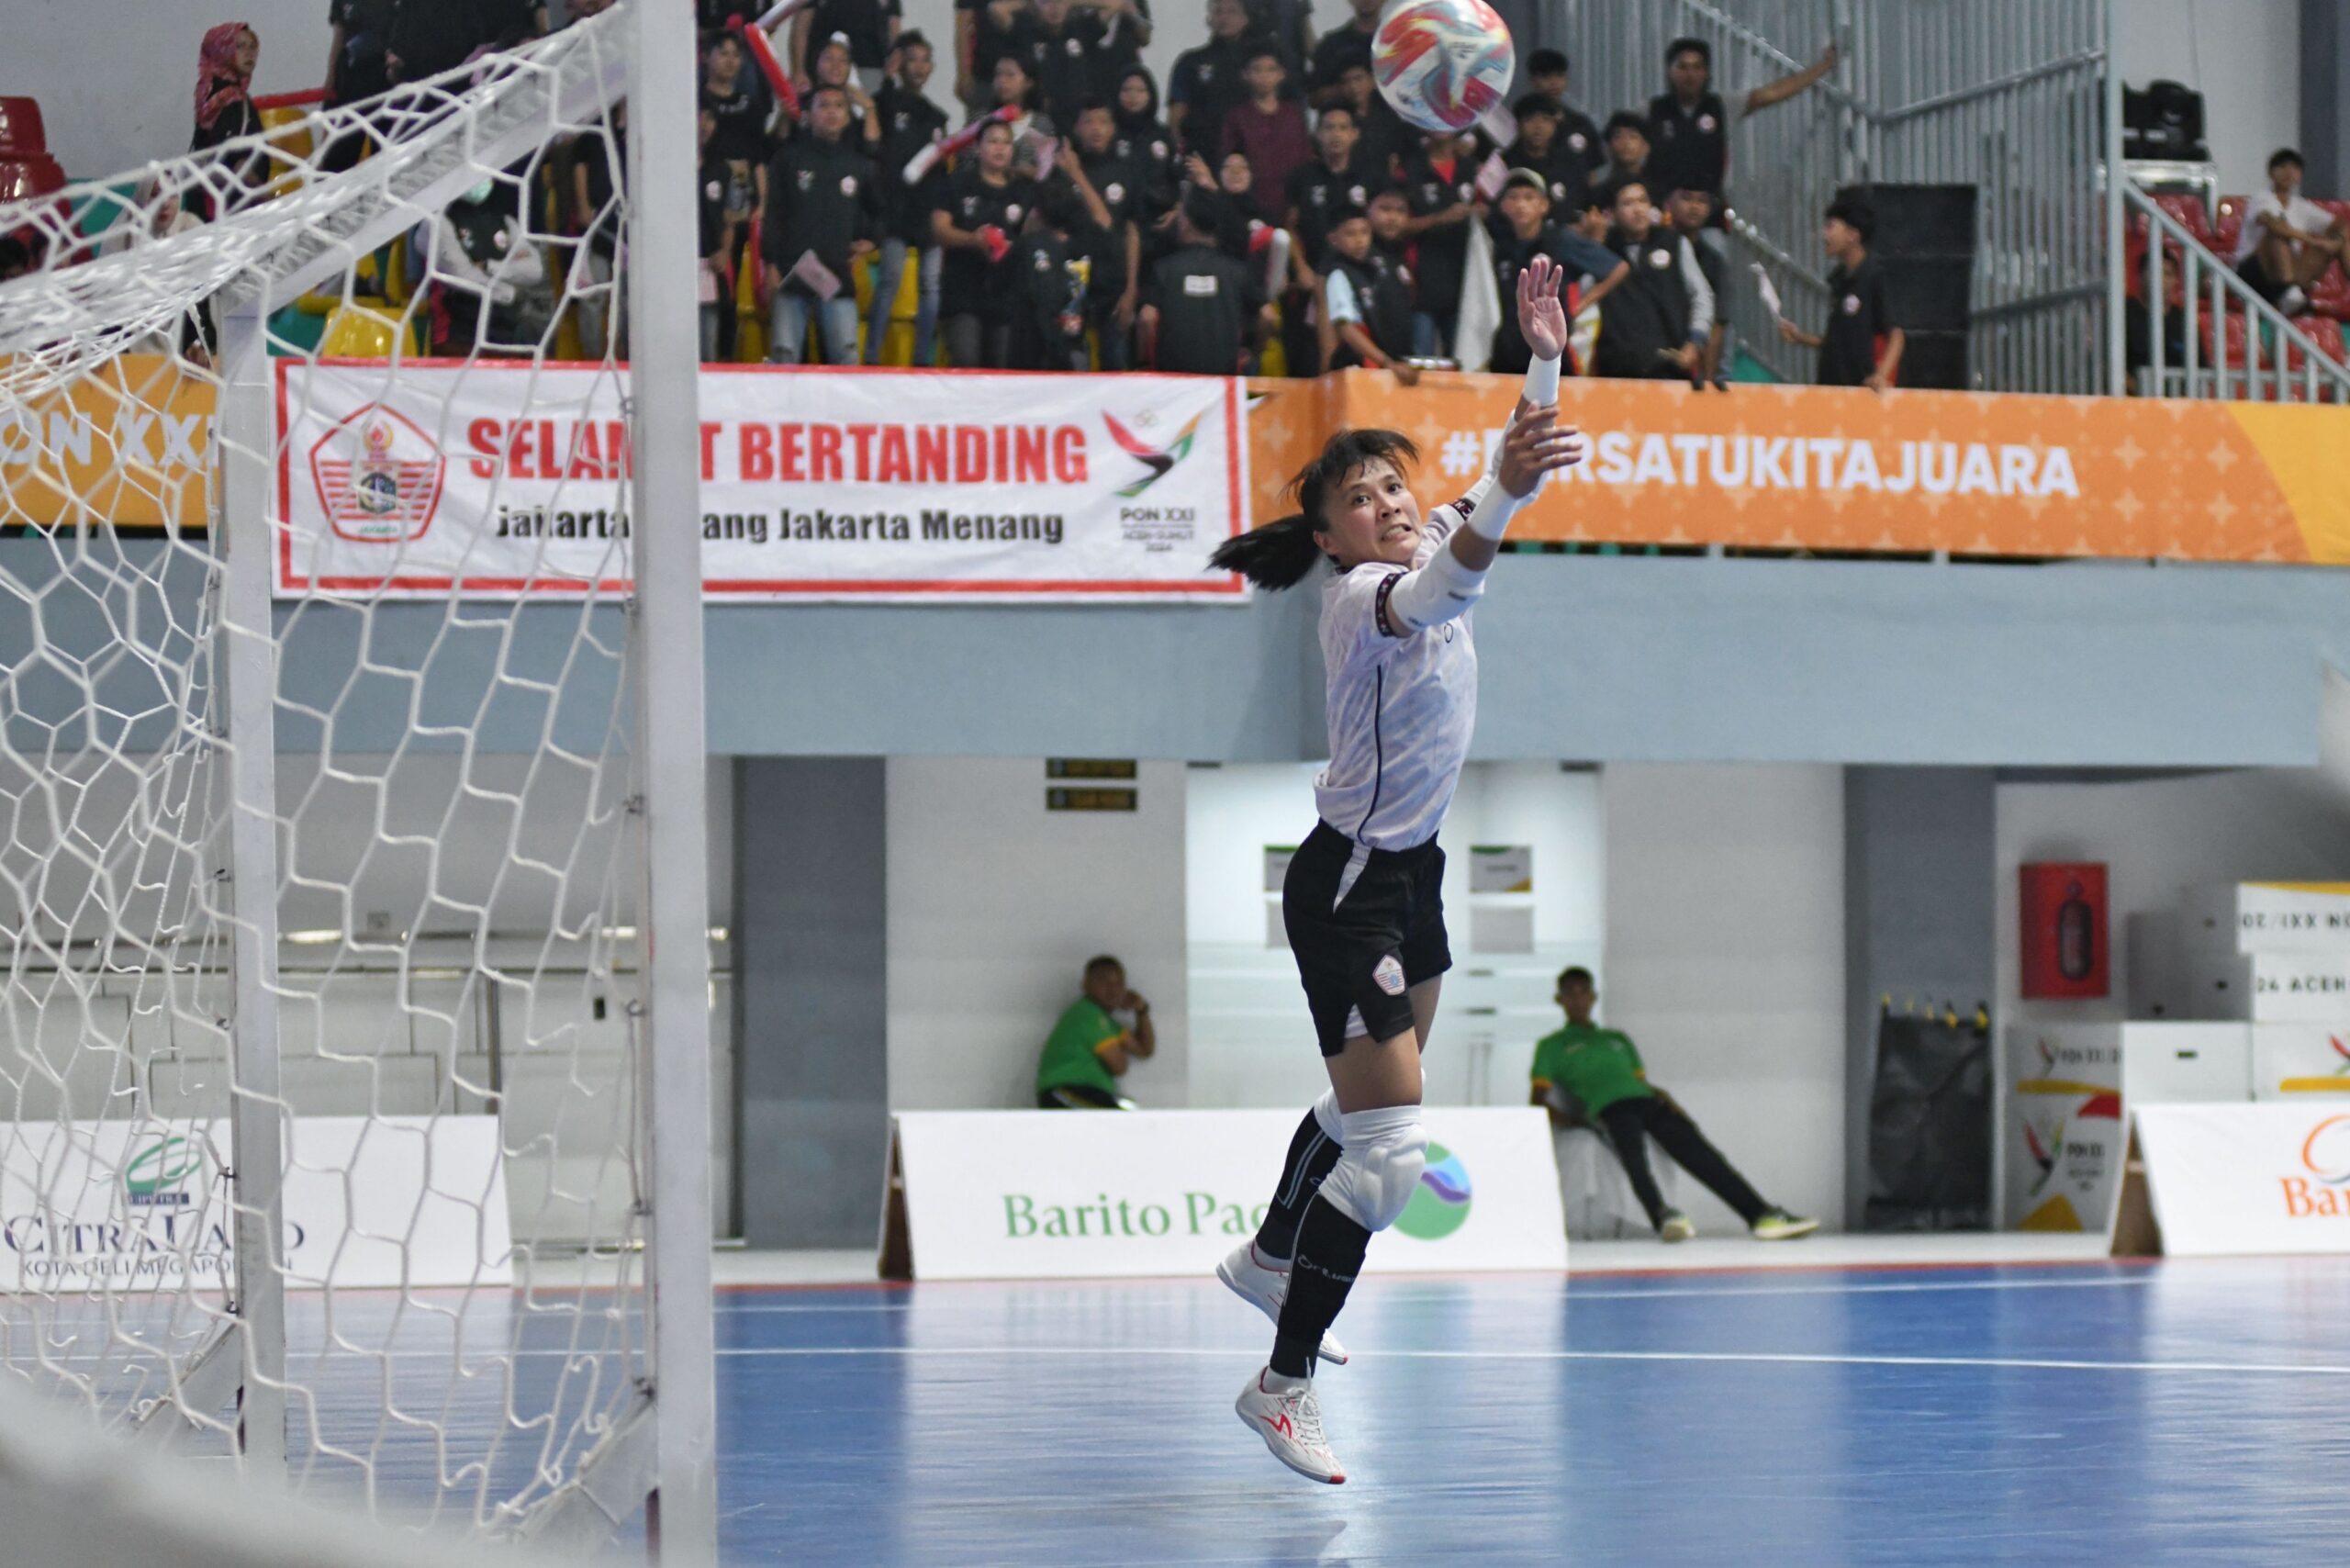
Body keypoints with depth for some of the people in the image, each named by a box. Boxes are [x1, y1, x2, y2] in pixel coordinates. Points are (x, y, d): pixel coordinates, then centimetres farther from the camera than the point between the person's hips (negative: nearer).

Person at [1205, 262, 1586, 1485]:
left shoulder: (1426, 557, 2)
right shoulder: (1362, 599, -23)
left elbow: (1519, 469, 9)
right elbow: (1439, 595, -46)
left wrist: (1544, 360, -7)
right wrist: (1506, 491, -64)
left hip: (1409, 874, 10)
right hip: (1351, 888, -10)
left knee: (1370, 1095, 28)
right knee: (1389, 1145, -14)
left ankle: (1269, 1259, 51)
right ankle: (1283, 1385, -9)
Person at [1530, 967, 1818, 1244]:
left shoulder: (1618, 1039, 35)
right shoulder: (1551, 1047, 20)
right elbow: (1536, 1104, 11)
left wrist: (1662, 1096, 6)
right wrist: (1575, 1120, -6)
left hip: (1647, 1102, 4)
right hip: (1608, 1109, -4)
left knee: (1697, 1150, -19)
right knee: (1633, 1154, -38)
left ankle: (1761, 1215, -31)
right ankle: (1663, 1217, -61)